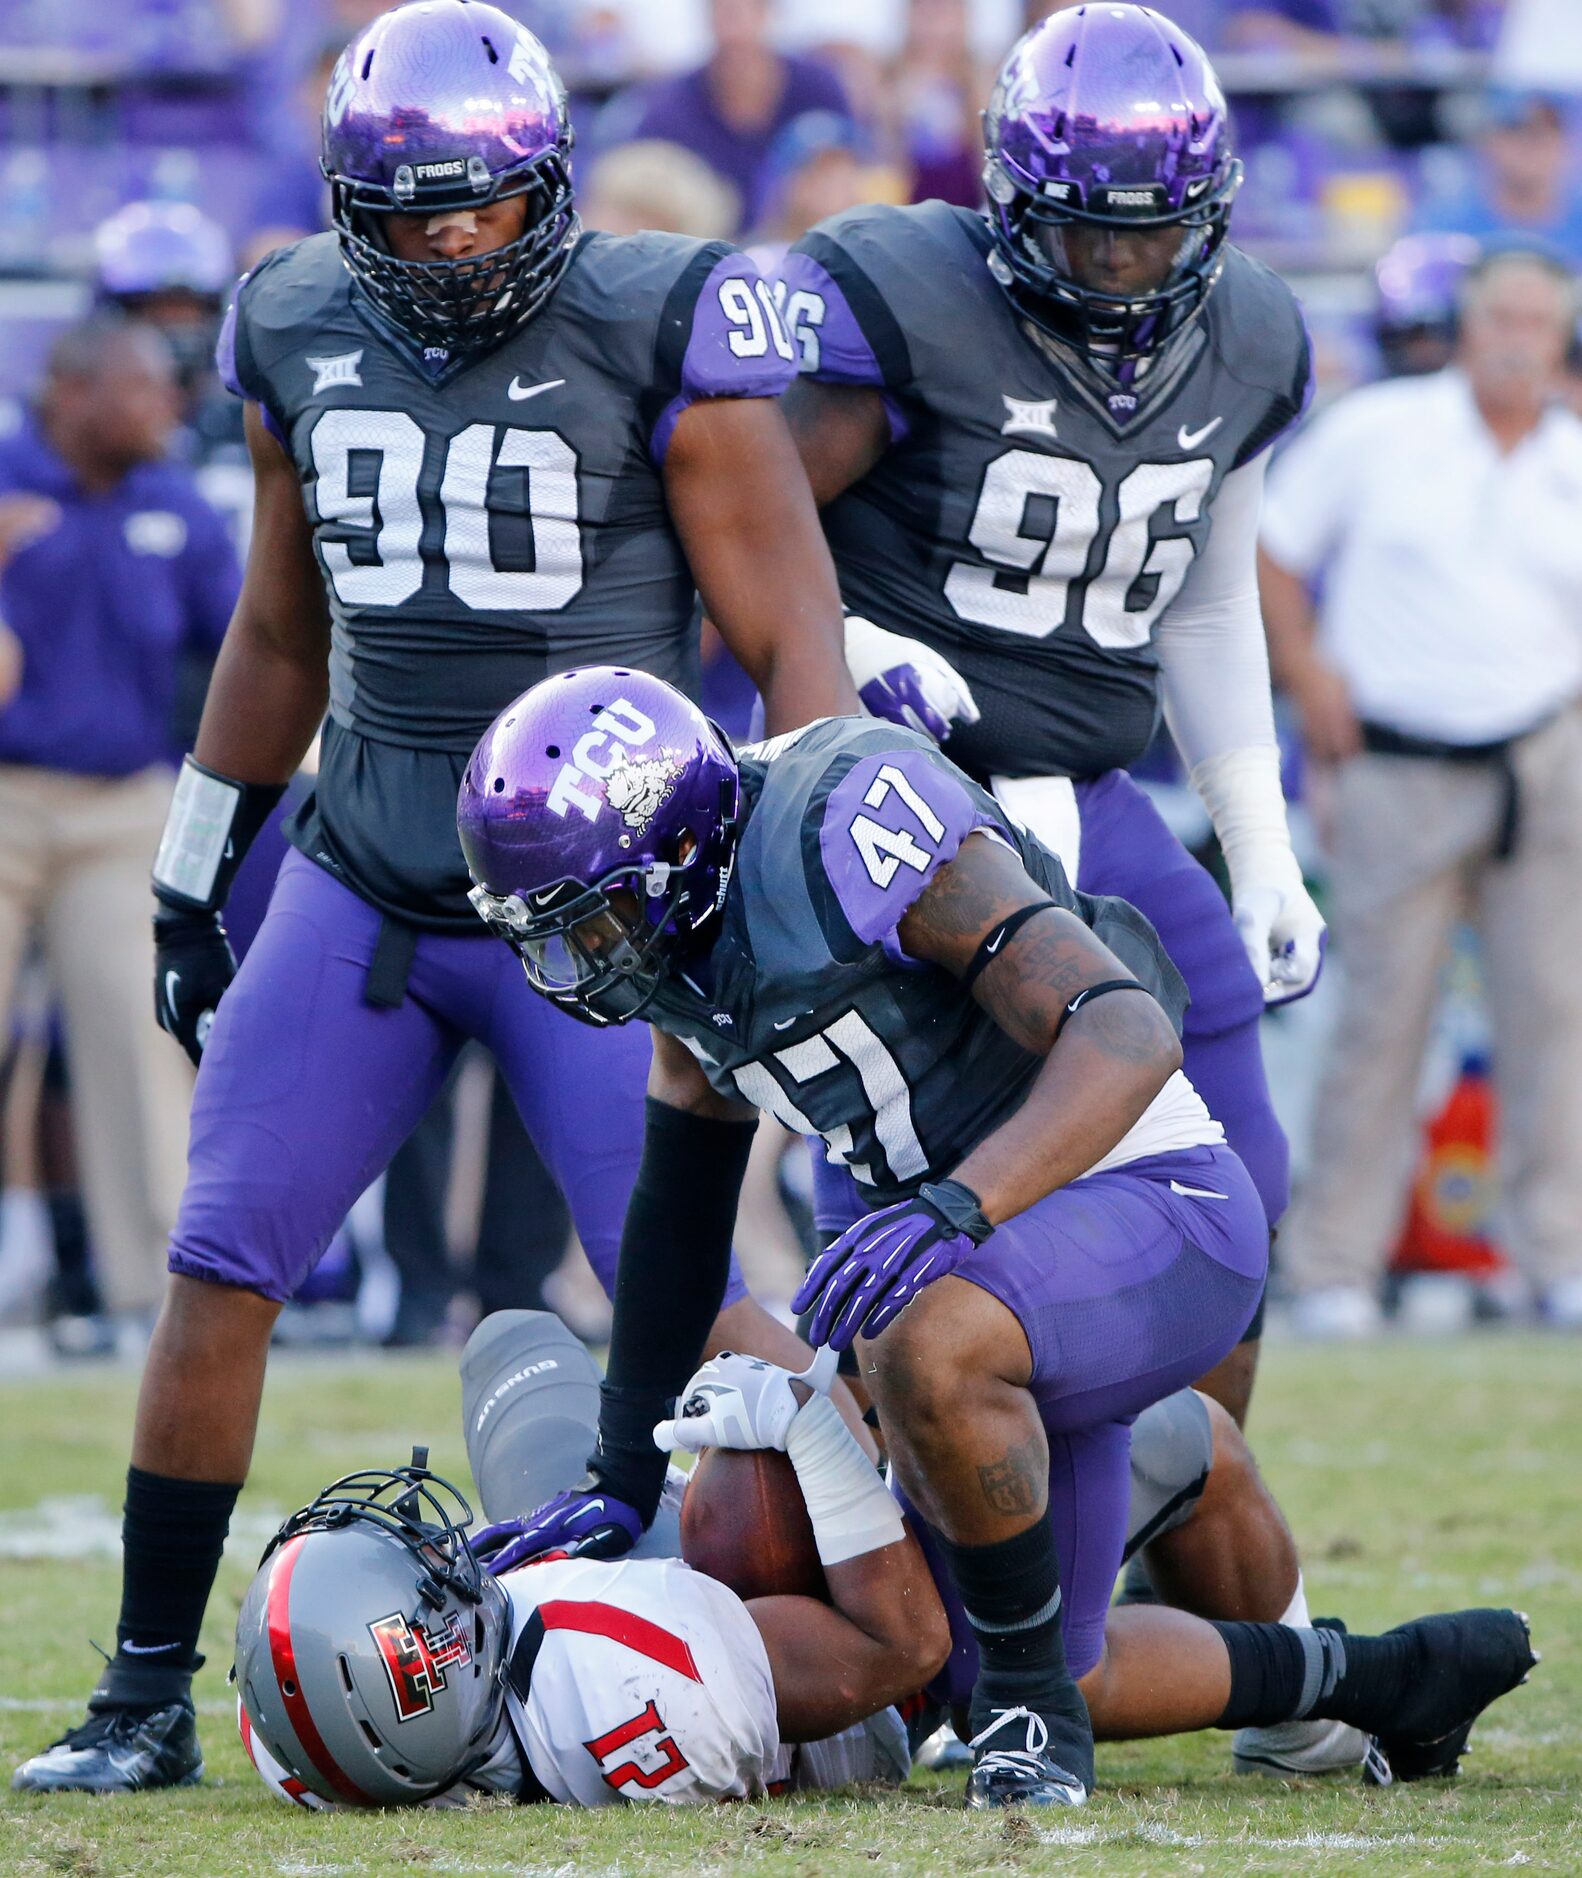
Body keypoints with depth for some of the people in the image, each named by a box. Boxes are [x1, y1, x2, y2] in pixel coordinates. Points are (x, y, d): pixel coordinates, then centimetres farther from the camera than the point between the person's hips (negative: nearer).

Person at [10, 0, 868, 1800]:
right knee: (216, 1270, -1)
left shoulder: (656, 333, -11)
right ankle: (145, 1696, 9)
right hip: (358, 890, 4)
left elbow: (795, 637, -9)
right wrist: (192, 880, 23)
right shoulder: (302, 334, 5)